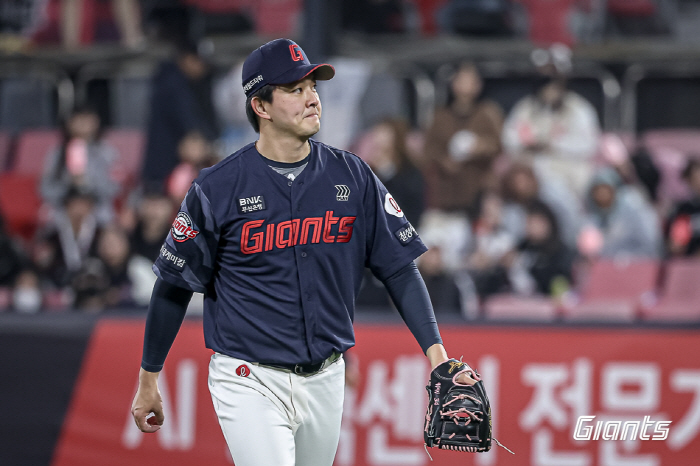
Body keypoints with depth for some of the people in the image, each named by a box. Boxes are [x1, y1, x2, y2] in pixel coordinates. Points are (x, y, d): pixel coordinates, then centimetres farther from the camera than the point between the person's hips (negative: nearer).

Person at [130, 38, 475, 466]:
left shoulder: (353, 177, 2)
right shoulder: (217, 189, -8)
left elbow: (399, 268, 4)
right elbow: (175, 285, 0)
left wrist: (435, 352, -8)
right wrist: (148, 379, 4)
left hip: (325, 380, 4)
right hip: (249, 379, -4)